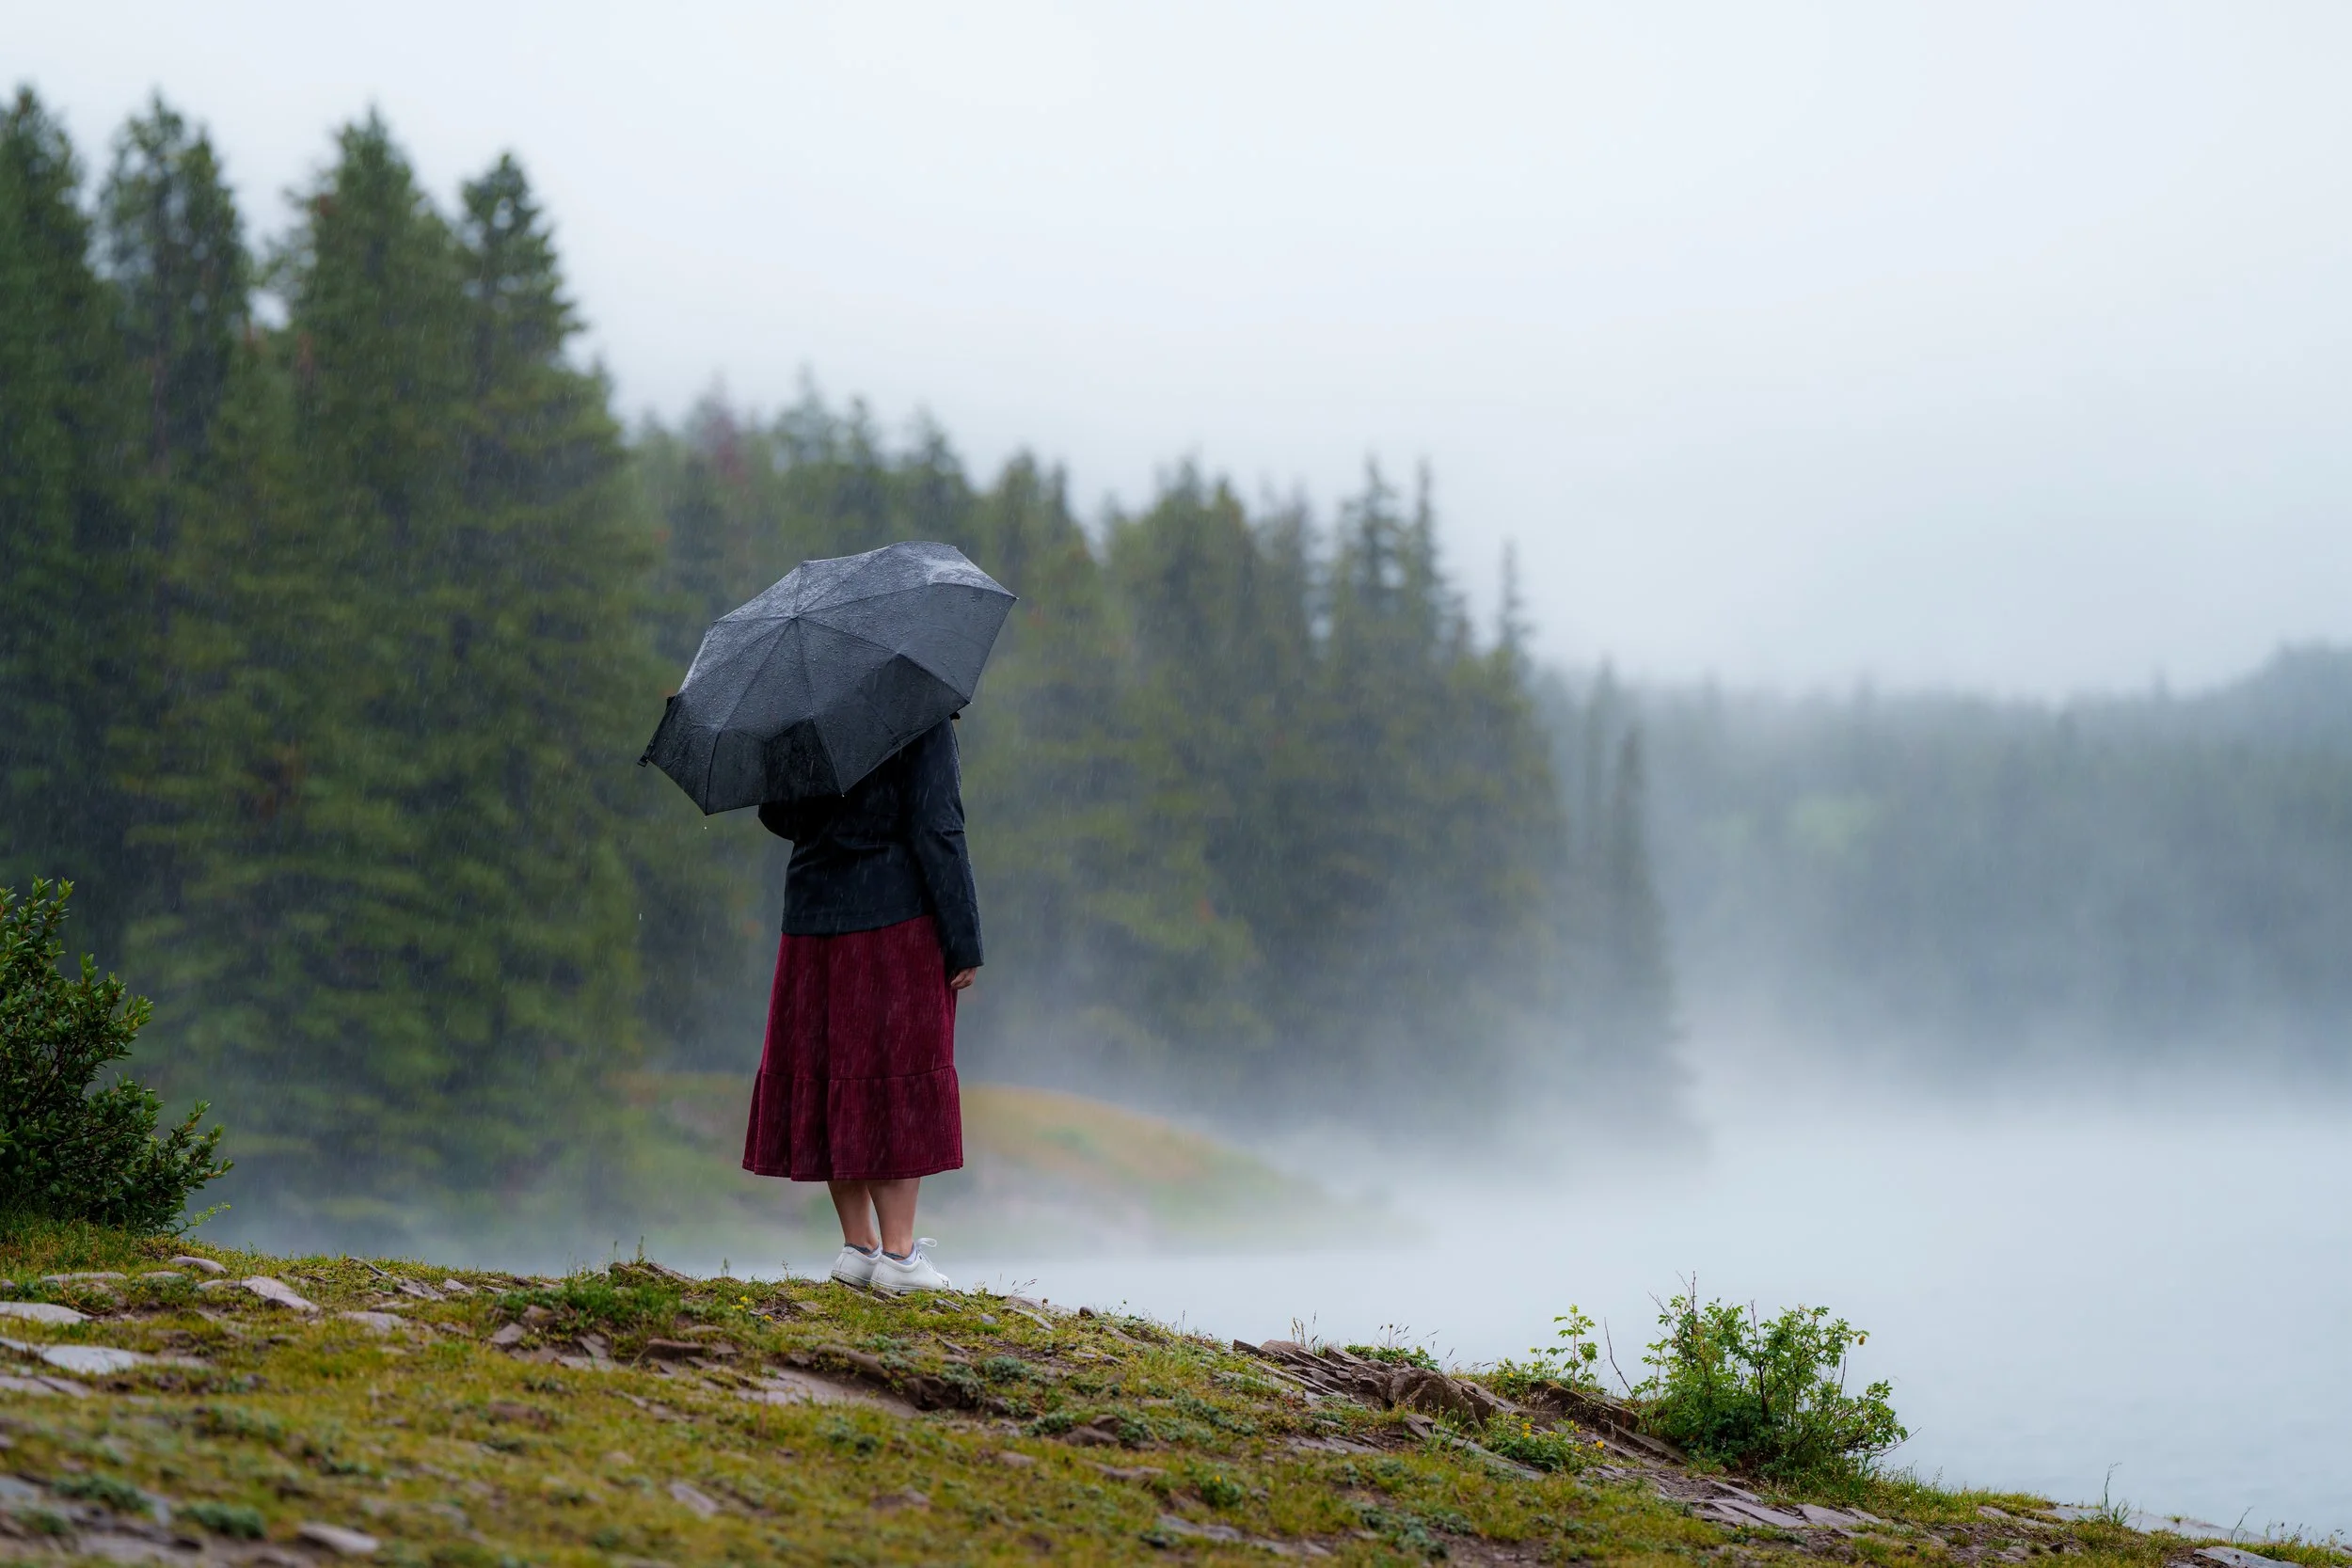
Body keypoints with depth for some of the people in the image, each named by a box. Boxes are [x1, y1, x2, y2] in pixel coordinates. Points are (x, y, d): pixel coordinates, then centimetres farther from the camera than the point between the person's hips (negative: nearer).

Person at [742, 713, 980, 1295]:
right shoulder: (924, 721, -8)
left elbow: (777, 815, 15)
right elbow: (938, 832, -12)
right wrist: (964, 942, -10)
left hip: (811, 916, 5)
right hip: (897, 920, -5)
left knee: (828, 1075, 10)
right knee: (898, 1077, -1)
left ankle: (858, 1245, 14)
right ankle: (898, 1254, -1)